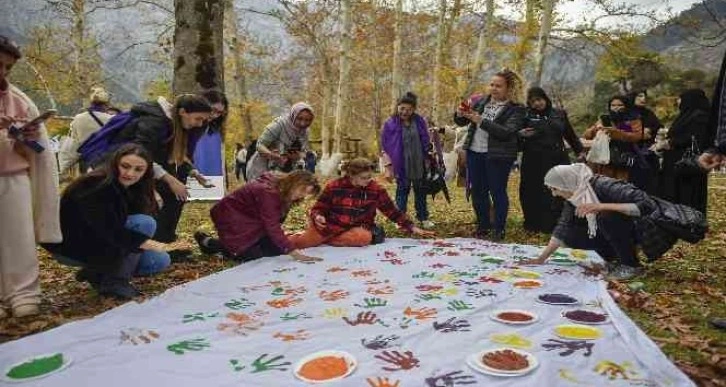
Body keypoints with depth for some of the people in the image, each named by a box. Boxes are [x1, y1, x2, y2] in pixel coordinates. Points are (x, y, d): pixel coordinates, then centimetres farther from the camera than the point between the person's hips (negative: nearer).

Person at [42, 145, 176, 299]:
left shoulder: (127, 188, 0)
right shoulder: (96, 186, -25)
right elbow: (105, 229, -34)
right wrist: (143, 242, -41)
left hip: (97, 243, 8)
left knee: (160, 260, 1)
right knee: (144, 224, -25)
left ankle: (97, 273, 10)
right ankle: (113, 281, -12)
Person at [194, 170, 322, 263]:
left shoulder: (284, 191, -5)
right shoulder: (269, 192, -33)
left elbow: (275, 221, -3)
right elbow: (272, 226, -37)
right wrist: (293, 252, -39)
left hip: (250, 217, 9)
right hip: (230, 215, -9)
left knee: (276, 249, -3)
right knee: (251, 255, -14)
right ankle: (208, 242, 5)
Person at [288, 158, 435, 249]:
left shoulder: (376, 189, -7)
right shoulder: (334, 187, -9)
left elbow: (393, 211, 0)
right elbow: (318, 208, 1)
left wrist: (413, 228, -4)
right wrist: (318, 217, -23)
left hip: (357, 228, 2)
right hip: (330, 225, -2)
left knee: (364, 237, -36)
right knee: (296, 243, -18)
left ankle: (319, 240, -15)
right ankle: (307, 234, 19)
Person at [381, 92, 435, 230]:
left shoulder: (419, 121, 2)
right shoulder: (390, 124, -6)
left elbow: (426, 142, 11)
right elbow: (385, 147, -3)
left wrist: (428, 161, 10)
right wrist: (389, 166, -7)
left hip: (419, 165, 3)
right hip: (401, 166, -3)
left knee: (421, 192, 13)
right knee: (402, 191, 5)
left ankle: (423, 218, 25)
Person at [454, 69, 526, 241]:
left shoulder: (516, 109, -5)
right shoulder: (481, 102, 11)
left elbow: (506, 132, -19)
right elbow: (461, 122, 13)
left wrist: (481, 121, -23)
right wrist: (460, 115, -10)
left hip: (497, 156, -5)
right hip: (474, 152, 6)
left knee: (497, 192, 0)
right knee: (477, 191, 11)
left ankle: (498, 230, 13)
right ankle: (483, 226, 25)